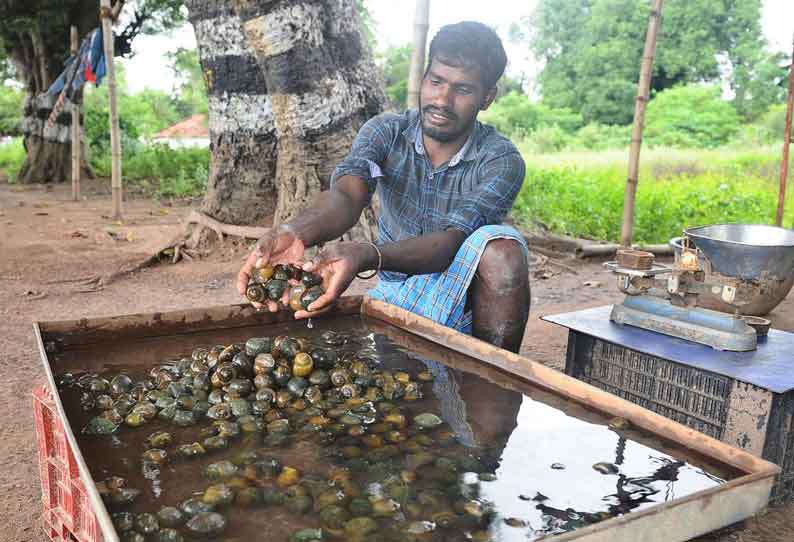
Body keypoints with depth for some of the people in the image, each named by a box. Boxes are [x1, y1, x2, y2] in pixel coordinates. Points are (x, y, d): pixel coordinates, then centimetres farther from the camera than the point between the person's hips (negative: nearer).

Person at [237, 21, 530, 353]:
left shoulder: (501, 161, -14)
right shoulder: (385, 132, -5)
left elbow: (452, 242, -28)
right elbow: (346, 194, -25)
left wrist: (365, 256, -47)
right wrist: (296, 233, -49)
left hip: (464, 302, -2)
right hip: (394, 295, 3)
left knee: (502, 246, -33)